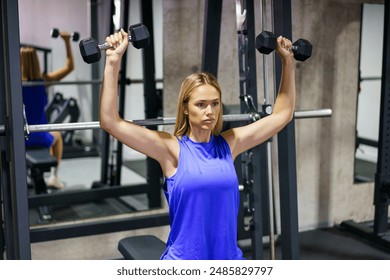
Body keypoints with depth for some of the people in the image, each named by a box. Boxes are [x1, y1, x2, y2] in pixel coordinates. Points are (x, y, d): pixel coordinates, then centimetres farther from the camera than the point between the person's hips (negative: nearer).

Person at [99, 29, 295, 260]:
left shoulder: (229, 143, 3)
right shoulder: (172, 148, -8)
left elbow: (282, 114, 10)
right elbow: (111, 122, -17)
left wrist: (288, 62, 7)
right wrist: (113, 62, -22)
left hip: (229, 258, 4)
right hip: (183, 267, -4)